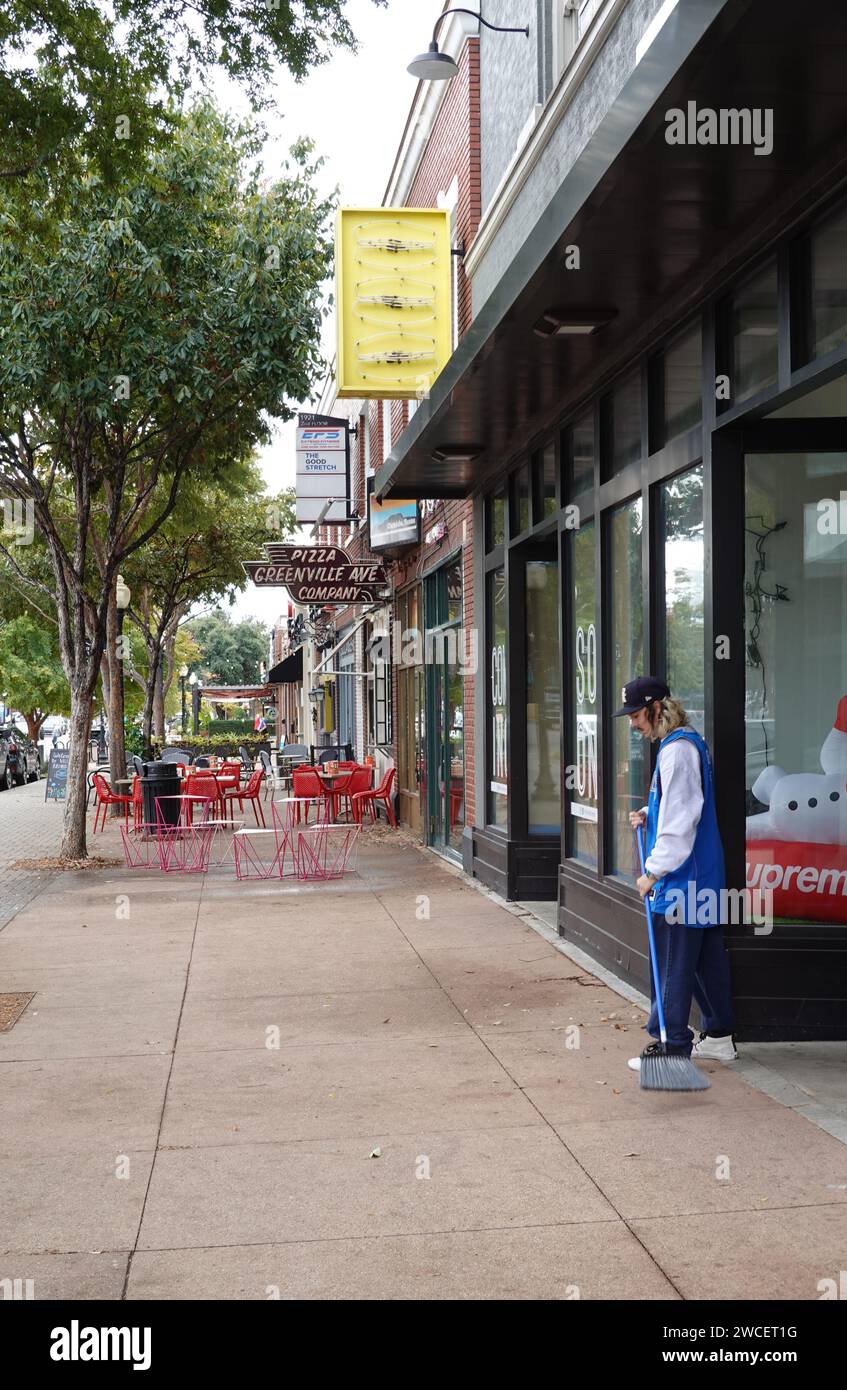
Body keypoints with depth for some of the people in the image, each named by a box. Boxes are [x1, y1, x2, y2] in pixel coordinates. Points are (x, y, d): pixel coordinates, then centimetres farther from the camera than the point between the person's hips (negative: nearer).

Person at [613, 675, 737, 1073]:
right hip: (703, 877, 10)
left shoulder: (677, 750, -18)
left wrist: (653, 872, -19)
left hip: (681, 878, -10)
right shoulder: (690, 743, 14)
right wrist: (648, 815, 10)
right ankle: (719, 1037, 24)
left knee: (673, 966, -4)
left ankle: (671, 1046, 1)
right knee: (707, 958, 16)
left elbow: (680, 820, -22)